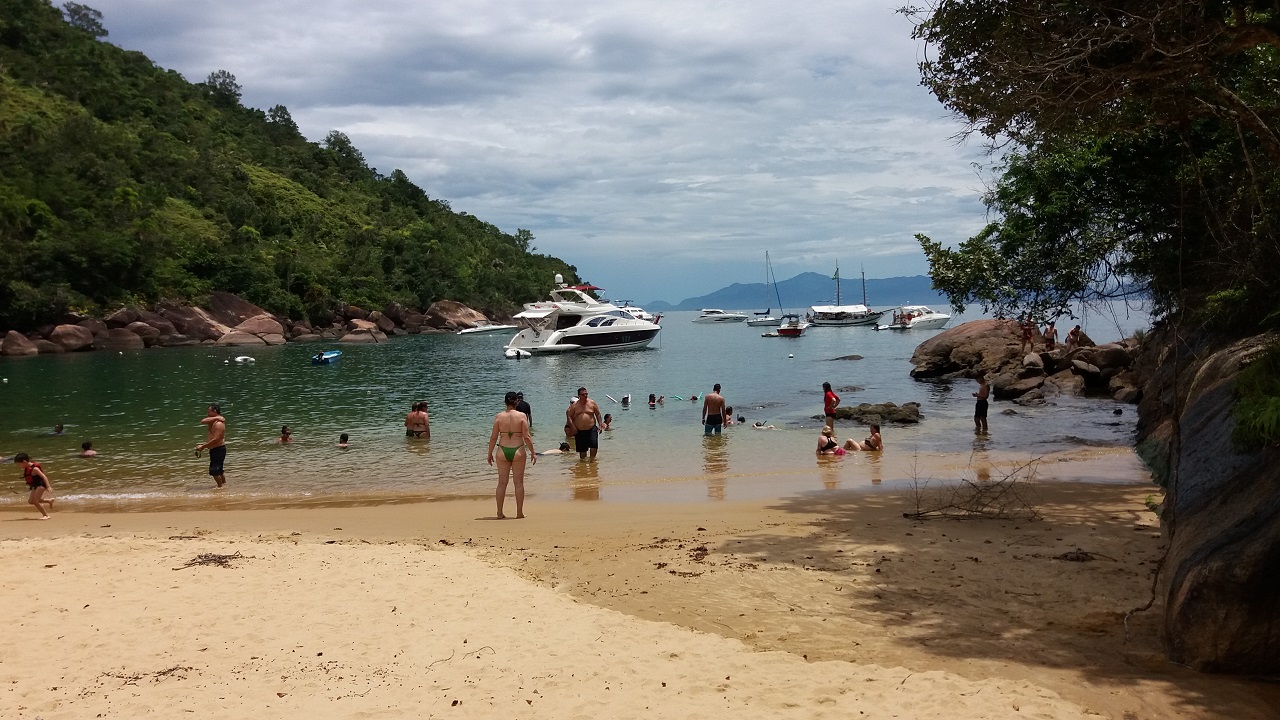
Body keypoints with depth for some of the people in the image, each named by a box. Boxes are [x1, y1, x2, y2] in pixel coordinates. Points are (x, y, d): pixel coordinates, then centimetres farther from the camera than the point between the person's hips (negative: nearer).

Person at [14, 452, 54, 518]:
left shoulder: (34, 469, -23)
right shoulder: (26, 469, 3)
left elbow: (44, 477, -27)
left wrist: (48, 487, -35)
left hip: (41, 485, -10)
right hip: (36, 486, 10)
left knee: (35, 501, -14)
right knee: (30, 501, 10)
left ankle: (45, 515, -3)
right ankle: (49, 501, 23)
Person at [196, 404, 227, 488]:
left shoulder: (219, 423, -19)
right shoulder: (213, 420, 11)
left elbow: (216, 439, -27)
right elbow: (203, 421, -6)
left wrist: (203, 446, -24)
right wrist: (215, 418, -17)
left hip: (218, 450, -10)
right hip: (215, 449, 10)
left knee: (214, 471, -9)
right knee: (218, 470, 19)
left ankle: (221, 487, -1)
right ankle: (224, 484, 29)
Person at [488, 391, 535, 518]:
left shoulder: (499, 416, -2)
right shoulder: (521, 416, -6)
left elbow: (493, 437, 0)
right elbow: (526, 437, -7)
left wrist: (490, 454, 10)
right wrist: (533, 453, 2)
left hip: (503, 451, 1)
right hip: (518, 450, -1)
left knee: (502, 482, 8)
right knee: (519, 482, 6)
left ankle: (500, 513, 11)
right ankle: (519, 513, 9)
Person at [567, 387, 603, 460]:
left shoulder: (592, 403, 2)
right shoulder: (574, 405, 2)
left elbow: (598, 415, 9)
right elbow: (569, 416, 6)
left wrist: (600, 425, 2)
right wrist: (573, 426, -5)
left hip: (591, 429, -1)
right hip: (579, 431, 1)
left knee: (594, 444, -17)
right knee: (582, 449, 6)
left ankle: (592, 459, -1)